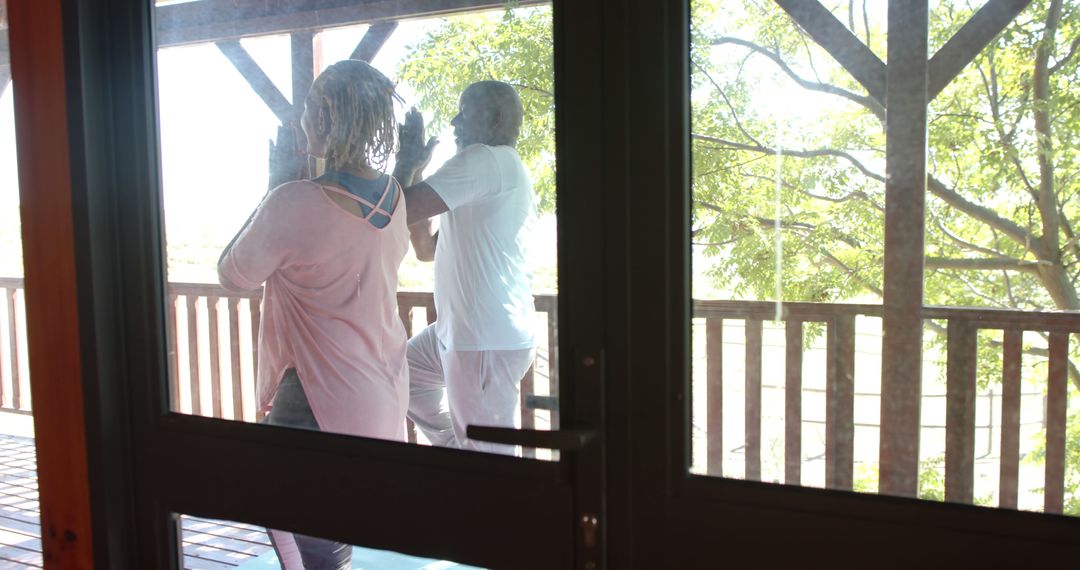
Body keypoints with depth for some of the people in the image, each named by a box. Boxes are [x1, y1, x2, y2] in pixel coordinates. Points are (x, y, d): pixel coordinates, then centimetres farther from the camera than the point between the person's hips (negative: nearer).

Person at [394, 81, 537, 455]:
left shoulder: (485, 159, -13)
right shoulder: (503, 170, 18)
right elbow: (426, 247, 20)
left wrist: (406, 159, -1)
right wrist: (416, 171, 14)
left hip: (487, 342, -11)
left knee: (487, 453, -2)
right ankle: (457, 444, 27)